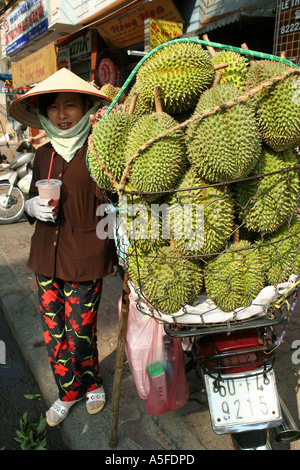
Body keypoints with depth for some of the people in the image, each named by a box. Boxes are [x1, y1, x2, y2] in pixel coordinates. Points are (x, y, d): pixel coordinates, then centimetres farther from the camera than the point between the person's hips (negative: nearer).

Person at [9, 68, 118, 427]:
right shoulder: (44, 154, 9)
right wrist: (34, 206, -4)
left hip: (85, 261, -5)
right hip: (45, 256, 6)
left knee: (80, 335, 6)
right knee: (53, 333, 15)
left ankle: (92, 384, 39)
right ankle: (68, 391, 40)